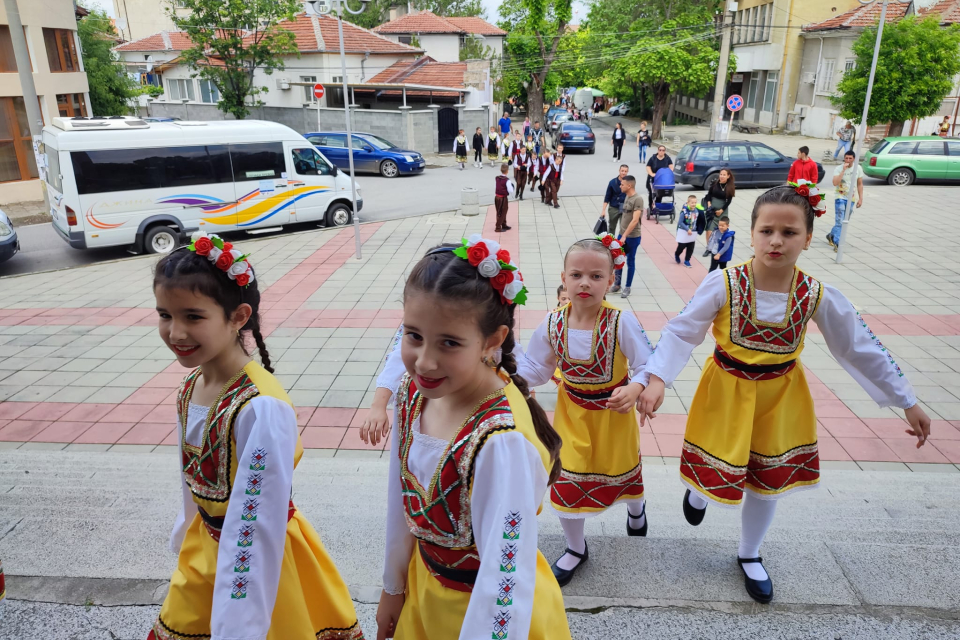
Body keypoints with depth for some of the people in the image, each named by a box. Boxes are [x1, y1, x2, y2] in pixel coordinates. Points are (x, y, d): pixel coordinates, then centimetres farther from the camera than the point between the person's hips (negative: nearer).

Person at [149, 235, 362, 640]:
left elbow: (256, 532, -27)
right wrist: (187, 545, 20)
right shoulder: (190, 389, -5)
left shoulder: (262, 409, -30)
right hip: (203, 554, 7)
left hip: (258, 565, -7)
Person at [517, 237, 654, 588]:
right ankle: (576, 548, 33)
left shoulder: (622, 322, -24)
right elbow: (534, 368, -3)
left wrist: (634, 390, -40)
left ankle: (635, 506, 63)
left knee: (621, 468, 23)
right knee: (567, 478, 5)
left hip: (613, 412, -1)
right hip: (572, 411, 2)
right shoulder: (553, 323, -14)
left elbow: (648, 366, -20)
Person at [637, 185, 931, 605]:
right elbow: (681, 332, -18)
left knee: (768, 481, 17)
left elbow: (861, 349, -3)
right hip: (727, 392, -2)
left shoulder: (818, 296, -14)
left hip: (781, 396, 3)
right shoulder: (723, 284, -21)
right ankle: (699, 489, 50)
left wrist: (907, 402, 3)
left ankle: (750, 556, 44)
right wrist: (657, 379, -32)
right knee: (721, 473, 8)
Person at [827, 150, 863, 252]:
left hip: (851, 198, 4)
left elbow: (860, 184, 9)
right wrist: (843, 170, -27)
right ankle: (836, 243, -9)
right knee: (839, 221, -11)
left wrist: (860, 198, 4)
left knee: (844, 221, 12)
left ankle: (831, 235, 32)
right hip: (840, 197, -4)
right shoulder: (838, 169, -10)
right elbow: (835, 183, -25)